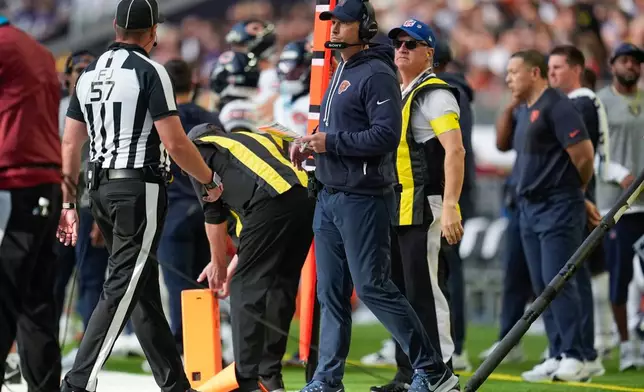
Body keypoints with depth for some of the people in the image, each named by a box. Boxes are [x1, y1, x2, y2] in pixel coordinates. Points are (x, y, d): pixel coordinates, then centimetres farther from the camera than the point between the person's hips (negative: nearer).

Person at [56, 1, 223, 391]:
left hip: (101, 190, 8)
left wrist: (68, 204, 16)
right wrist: (211, 179, 0)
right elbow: (175, 143, -15)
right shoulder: (149, 72, -11)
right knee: (122, 289, -9)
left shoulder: (90, 74, 11)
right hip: (140, 187, -8)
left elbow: (71, 144, 11)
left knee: (145, 289, 14)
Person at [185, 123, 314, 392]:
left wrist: (218, 264, 30)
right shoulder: (253, 138, 39)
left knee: (246, 289, 0)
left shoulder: (199, 149, 20)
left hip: (272, 204, -7)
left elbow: (213, 214, 17)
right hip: (305, 198, 7)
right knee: (280, 288, 15)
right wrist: (235, 265, 41)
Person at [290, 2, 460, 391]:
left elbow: (386, 136, -22)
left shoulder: (377, 75, -12)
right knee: (331, 291, 10)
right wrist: (311, 143, 8)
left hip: (363, 198, -9)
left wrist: (332, 142, -19)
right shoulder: (340, 73, 18)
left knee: (373, 287, -10)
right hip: (329, 196, 9)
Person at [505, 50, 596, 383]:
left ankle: (574, 358, -9)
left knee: (558, 282, -12)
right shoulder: (527, 111, 16)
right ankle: (557, 356, 13)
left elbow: (583, 153, -16)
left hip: (558, 208, -10)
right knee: (542, 287, 9)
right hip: (530, 207, 10)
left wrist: (576, 190, -3)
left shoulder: (556, 106, -13)